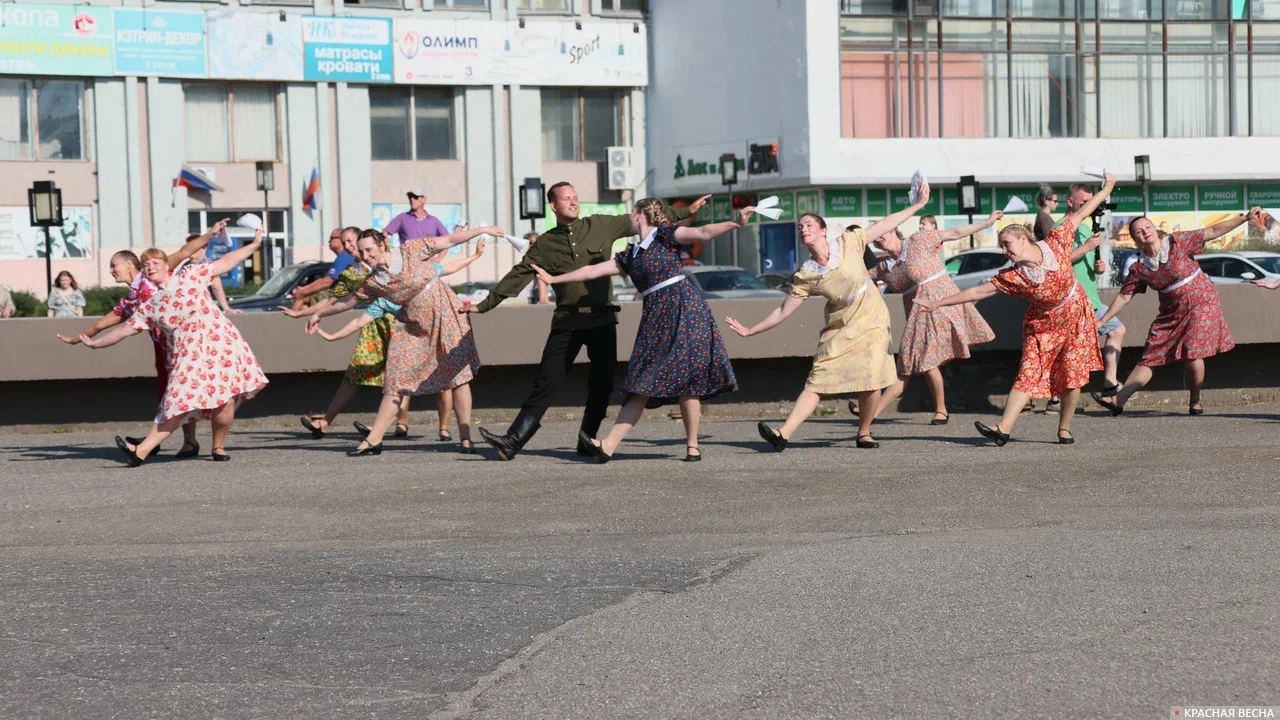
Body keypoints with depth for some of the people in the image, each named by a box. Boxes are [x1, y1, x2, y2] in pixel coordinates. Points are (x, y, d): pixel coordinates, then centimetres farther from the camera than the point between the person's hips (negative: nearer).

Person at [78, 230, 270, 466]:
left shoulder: (190, 275, 6)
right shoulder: (149, 307, 13)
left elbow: (224, 263, 9)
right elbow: (125, 329, 19)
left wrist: (254, 245, 9)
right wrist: (95, 343, 22)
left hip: (219, 345, -3)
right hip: (186, 357, 3)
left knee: (225, 401, -12)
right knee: (177, 404, -3)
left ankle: (219, 448, 5)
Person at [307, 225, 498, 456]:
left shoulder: (411, 250, -12)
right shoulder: (373, 283, -3)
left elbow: (449, 239, -8)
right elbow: (349, 301, 12)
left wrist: (482, 230, -10)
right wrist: (320, 314, 22)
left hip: (447, 318, -3)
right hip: (412, 327, 3)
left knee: (458, 376, -3)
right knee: (395, 382, 1)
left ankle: (466, 439, 2)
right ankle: (373, 440, 3)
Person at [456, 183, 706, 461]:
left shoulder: (600, 226, 6)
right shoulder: (544, 245, 6)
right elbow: (518, 276, 8)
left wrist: (686, 212, 11)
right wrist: (485, 305, 5)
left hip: (602, 320, 1)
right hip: (567, 322, -1)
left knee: (601, 385, 1)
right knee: (546, 382, -7)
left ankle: (587, 443, 13)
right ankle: (512, 442, -11)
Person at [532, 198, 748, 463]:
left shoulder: (664, 234, 1)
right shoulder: (630, 255, 20)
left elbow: (703, 233, -10)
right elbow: (593, 270, 26)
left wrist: (736, 223, -25)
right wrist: (554, 279, 30)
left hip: (683, 311, -7)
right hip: (655, 318, 7)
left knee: (685, 381, -7)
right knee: (643, 384, 1)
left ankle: (692, 446, -1)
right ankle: (609, 445, -8)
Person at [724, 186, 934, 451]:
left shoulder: (848, 244, -9)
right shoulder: (805, 276, -7)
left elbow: (885, 225, -1)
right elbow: (783, 311, -1)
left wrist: (918, 205, 0)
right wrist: (750, 331, -2)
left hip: (872, 322, -1)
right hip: (838, 330, 1)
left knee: (872, 383, -13)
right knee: (817, 382, -8)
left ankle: (864, 434, 8)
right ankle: (783, 434, -17)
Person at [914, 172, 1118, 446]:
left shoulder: (1056, 245, -17)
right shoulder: (1012, 277, -16)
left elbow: (1079, 214, -8)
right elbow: (977, 292, -14)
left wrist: (1107, 189, -3)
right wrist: (938, 303, -17)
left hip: (1075, 316, 0)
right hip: (1042, 324, 0)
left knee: (1073, 376, -2)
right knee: (1028, 373, -8)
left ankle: (1064, 429, 11)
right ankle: (1003, 429, -17)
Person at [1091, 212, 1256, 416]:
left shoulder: (1178, 242, -11)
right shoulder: (1139, 269, -3)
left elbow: (1213, 232, -11)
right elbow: (1124, 297, 3)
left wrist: (1245, 218, -16)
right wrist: (1102, 321, 0)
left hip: (1201, 302, -3)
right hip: (1172, 313, 3)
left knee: (1192, 353, -15)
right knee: (1150, 358, 1)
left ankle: (1195, 402, 5)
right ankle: (1117, 401, -3)